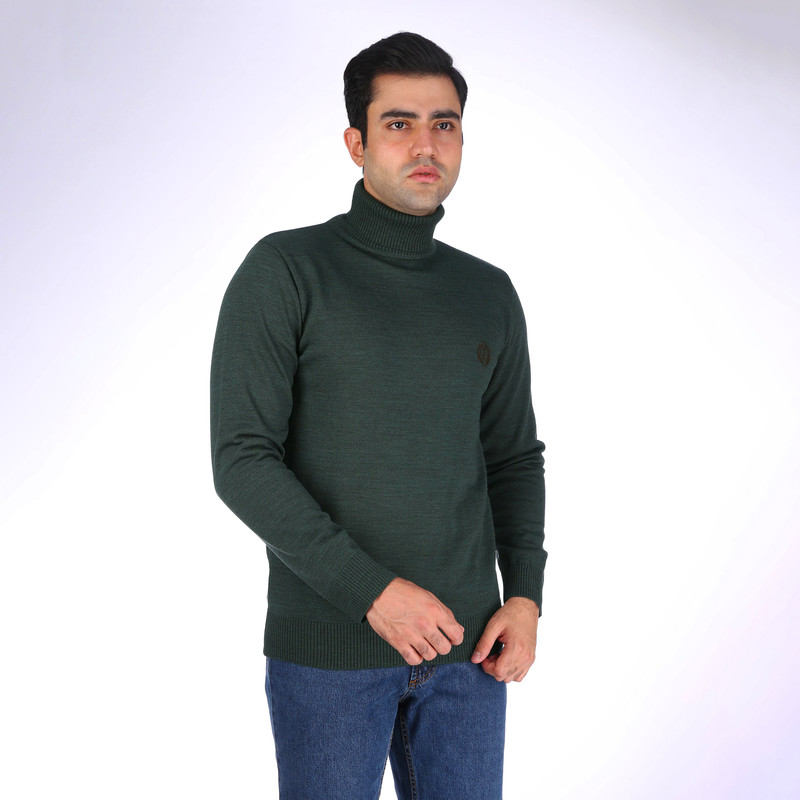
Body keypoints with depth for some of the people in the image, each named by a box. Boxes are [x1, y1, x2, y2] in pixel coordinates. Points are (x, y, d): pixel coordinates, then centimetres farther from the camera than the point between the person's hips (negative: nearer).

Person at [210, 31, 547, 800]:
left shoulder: (490, 294, 7)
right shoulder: (282, 271, -7)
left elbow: (513, 459, 13)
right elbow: (241, 461, -13)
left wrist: (526, 595, -2)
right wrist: (372, 589, -19)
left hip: (465, 647, 4)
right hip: (325, 643, -4)